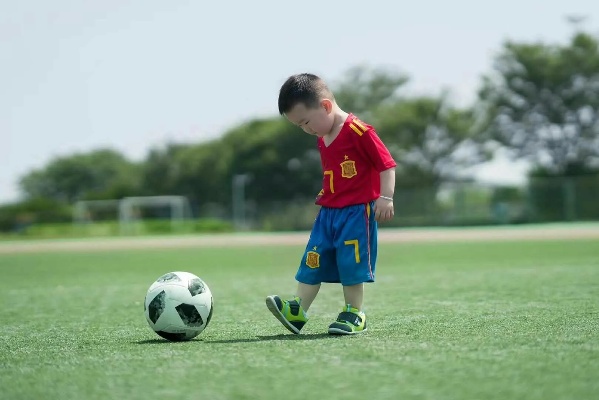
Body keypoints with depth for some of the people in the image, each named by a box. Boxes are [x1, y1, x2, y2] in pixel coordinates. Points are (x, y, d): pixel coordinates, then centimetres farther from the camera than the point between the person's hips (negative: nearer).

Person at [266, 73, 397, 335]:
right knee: (313, 261, 3)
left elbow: (387, 164, -15)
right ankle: (298, 310, 4)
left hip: (357, 211, -8)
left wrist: (385, 197, -19)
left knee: (352, 263, -5)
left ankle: (354, 314, 6)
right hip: (328, 212, 8)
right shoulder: (322, 138, 12)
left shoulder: (359, 132, -16)